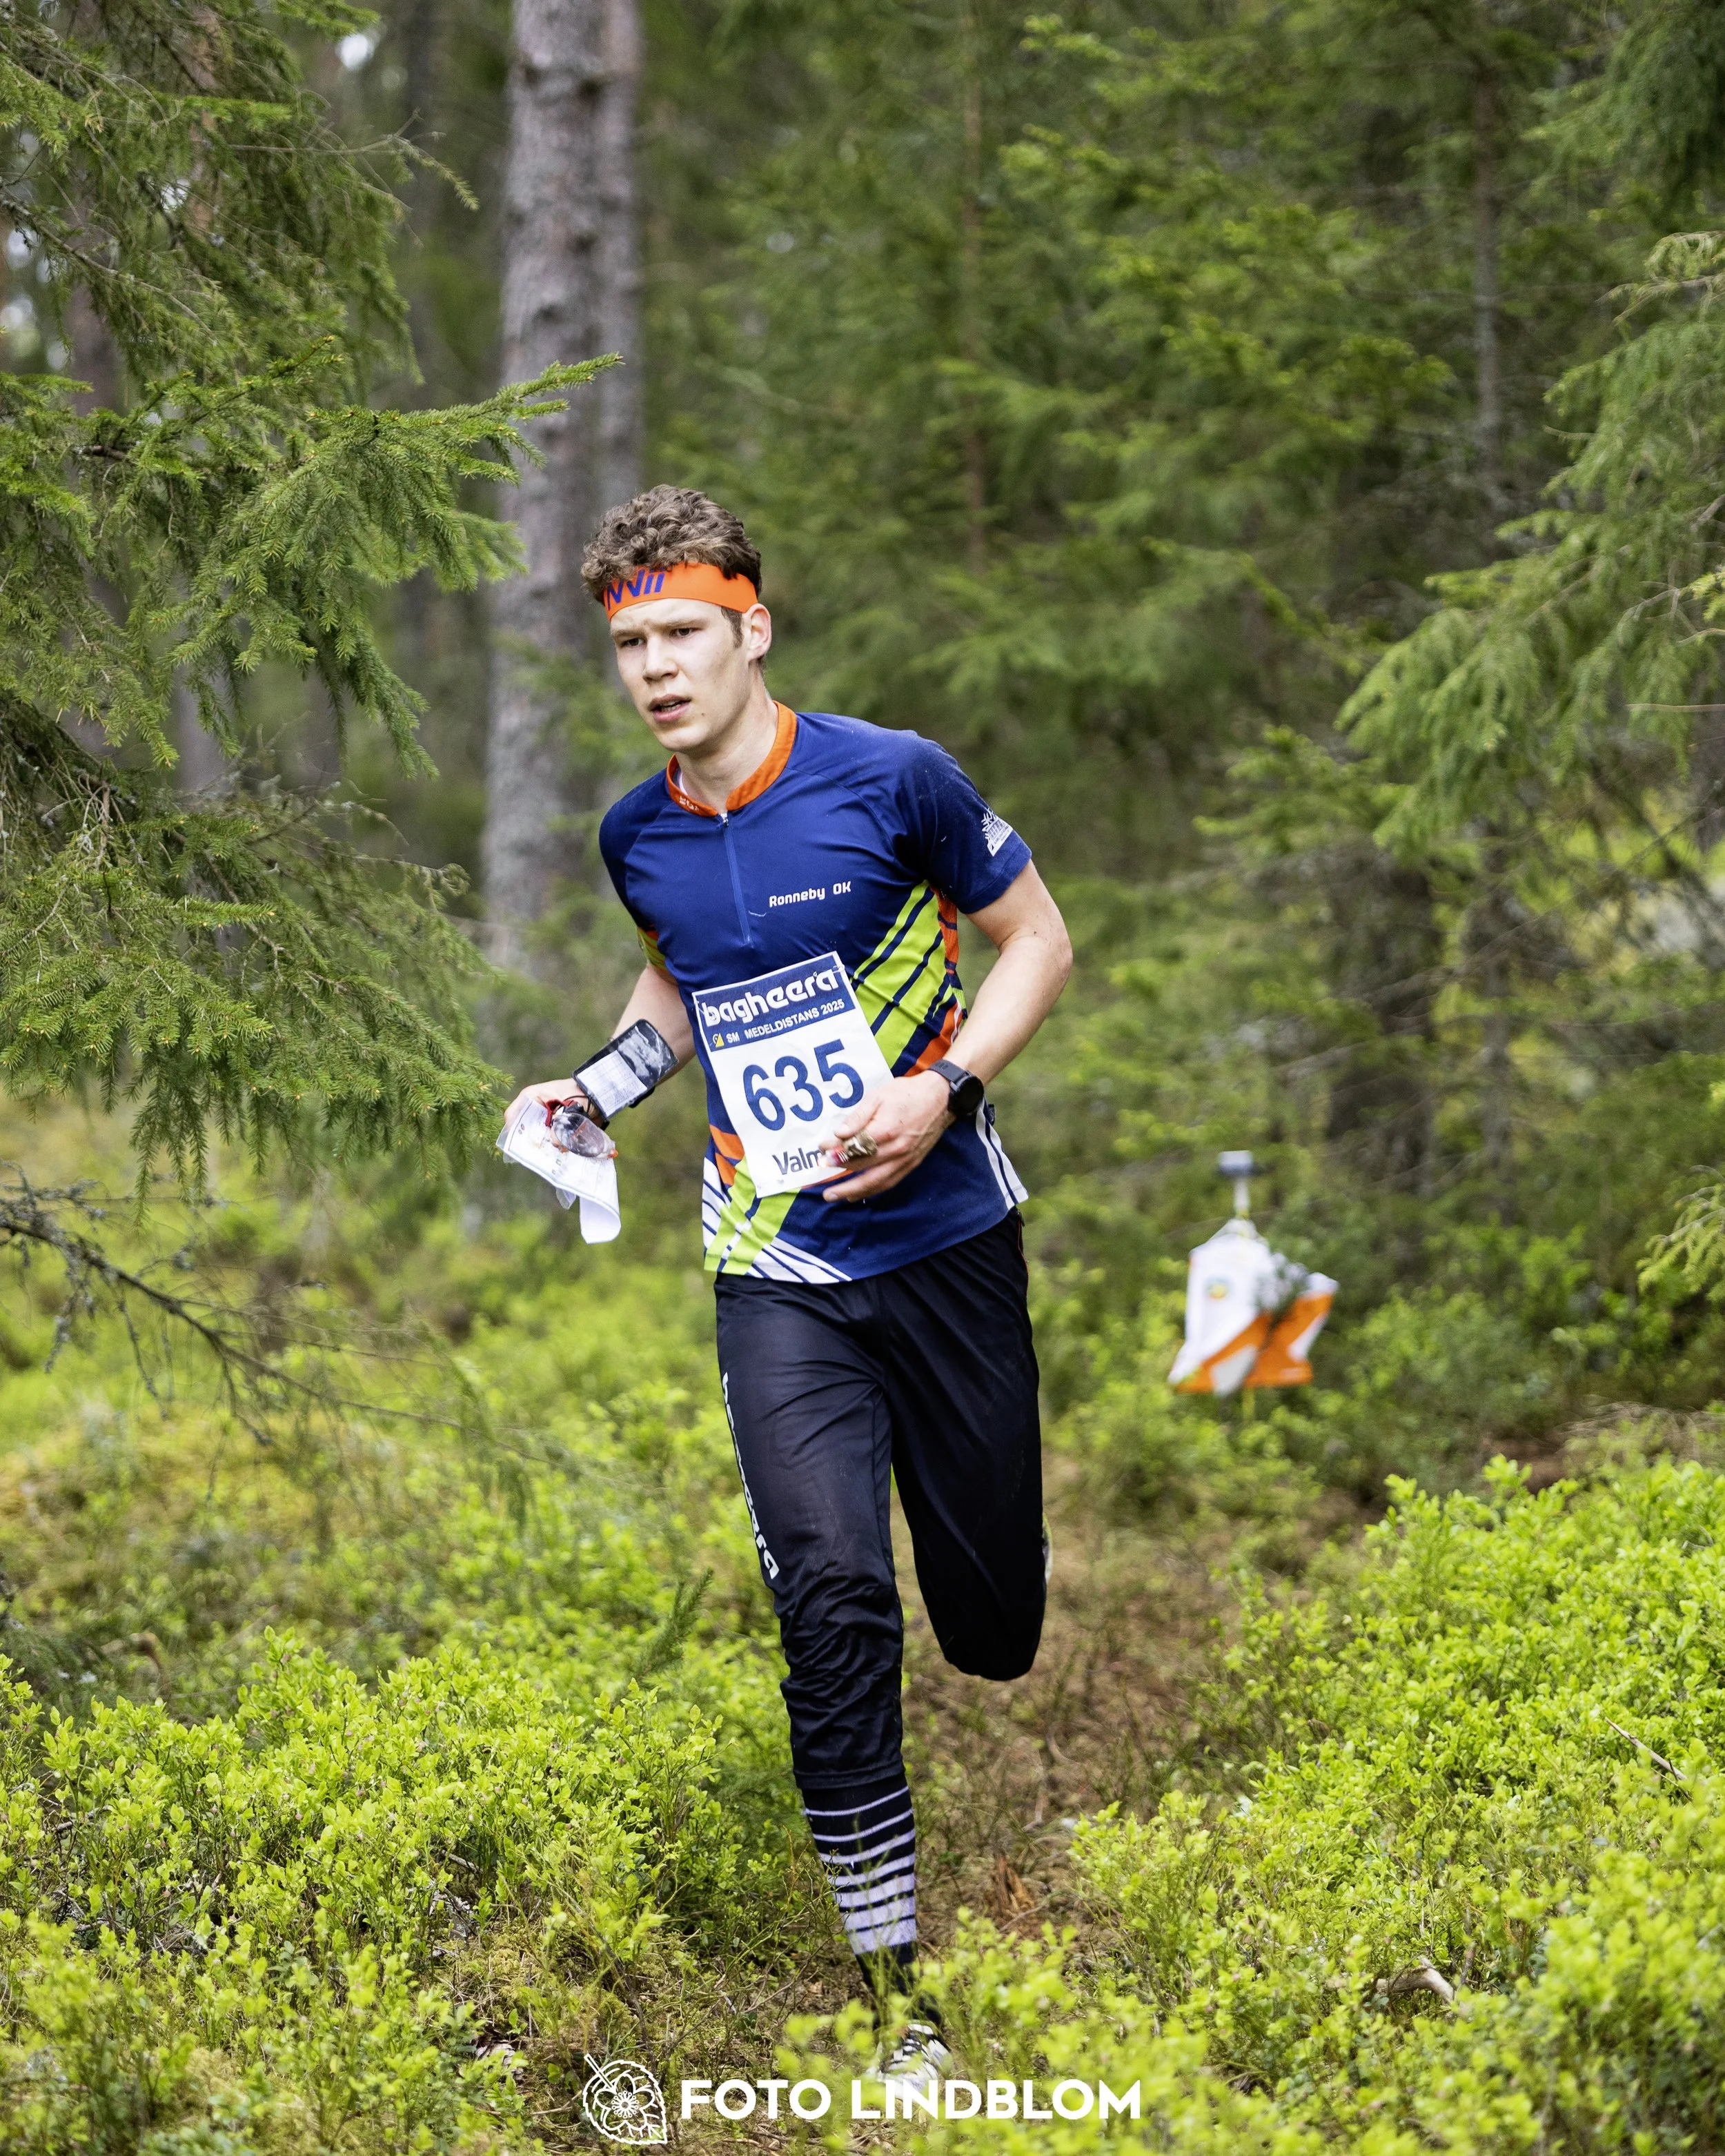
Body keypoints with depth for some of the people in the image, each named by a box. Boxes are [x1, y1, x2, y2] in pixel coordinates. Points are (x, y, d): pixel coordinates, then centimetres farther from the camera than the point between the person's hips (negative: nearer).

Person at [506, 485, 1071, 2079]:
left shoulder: (892, 780, -10)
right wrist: (601, 1083, 5)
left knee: (993, 1619, 7)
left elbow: (1039, 942, 0)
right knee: (832, 1598, -19)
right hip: (779, 1273, 1)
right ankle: (894, 1983, -11)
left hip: (948, 1244, -1)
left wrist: (942, 1091, -15)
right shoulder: (637, 839, 3)